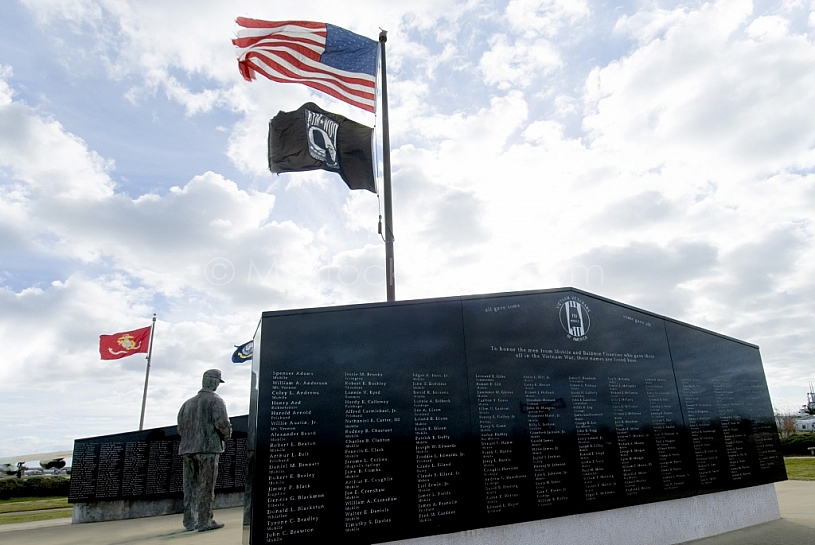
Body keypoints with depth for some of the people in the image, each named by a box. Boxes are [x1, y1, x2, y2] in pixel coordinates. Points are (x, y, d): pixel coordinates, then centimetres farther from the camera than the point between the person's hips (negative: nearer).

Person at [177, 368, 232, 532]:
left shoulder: (188, 403, 15)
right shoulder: (215, 400, -4)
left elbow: (180, 428, 13)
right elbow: (222, 423, -15)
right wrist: (227, 436, 3)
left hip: (188, 448, 6)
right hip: (208, 447, -6)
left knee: (190, 486, 11)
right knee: (206, 486, -2)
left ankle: (190, 521, 16)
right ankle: (204, 521, 1)